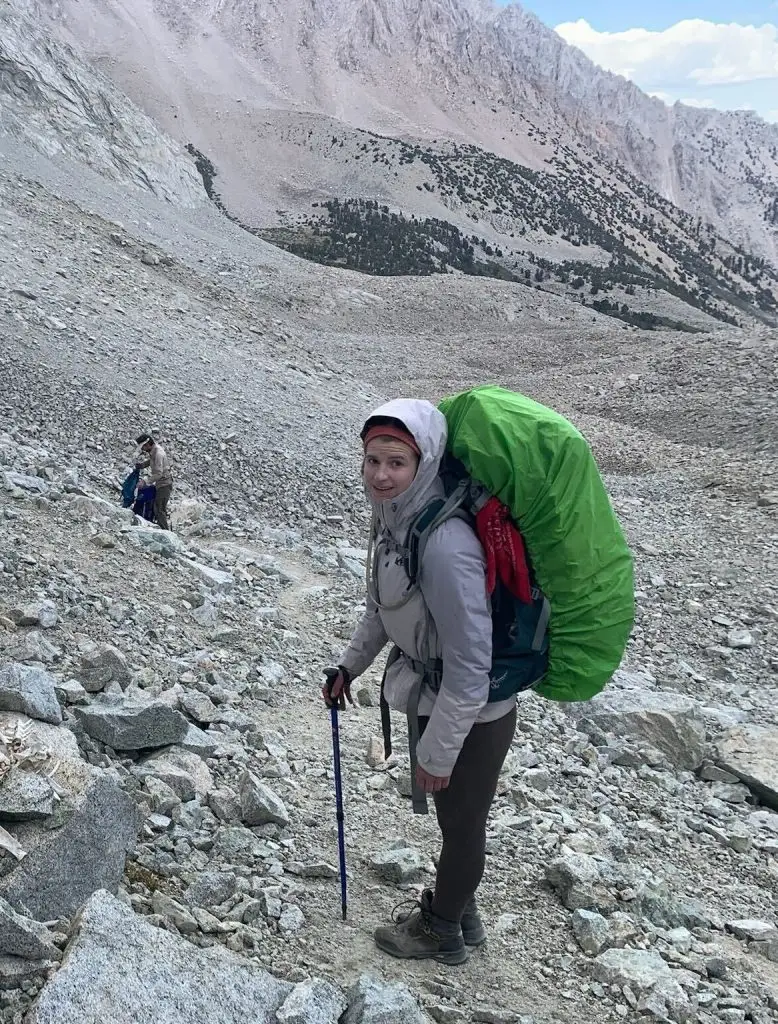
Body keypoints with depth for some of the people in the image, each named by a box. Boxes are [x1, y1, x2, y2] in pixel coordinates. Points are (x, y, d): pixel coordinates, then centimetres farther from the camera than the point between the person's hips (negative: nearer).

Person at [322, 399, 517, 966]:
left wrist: (438, 752, -21)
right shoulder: (395, 519, -5)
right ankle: (459, 912, 49)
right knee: (454, 817, 26)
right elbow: (383, 602, 14)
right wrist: (350, 664, 20)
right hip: (438, 702, 8)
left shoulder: (444, 543, -34)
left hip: (472, 717, -8)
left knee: (461, 822, 16)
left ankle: (442, 932, 40)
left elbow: (470, 662, -30)